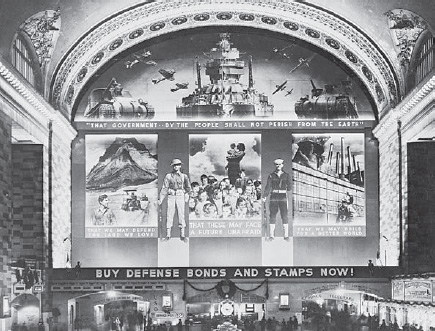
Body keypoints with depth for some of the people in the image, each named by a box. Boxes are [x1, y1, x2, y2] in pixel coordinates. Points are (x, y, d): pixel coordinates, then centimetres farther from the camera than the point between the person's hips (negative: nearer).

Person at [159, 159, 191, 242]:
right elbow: (164, 188, 0)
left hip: (180, 197, 0)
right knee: (169, 216, -2)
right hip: (171, 197, 0)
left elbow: (188, 187, 15)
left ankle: (182, 235, 1)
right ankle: (168, 235, 1)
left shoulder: (184, 176, 4)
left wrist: (186, 196, 11)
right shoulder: (168, 176, 3)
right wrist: (160, 199, -6)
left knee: (181, 215, -3)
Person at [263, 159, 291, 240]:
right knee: (272, 216, -1)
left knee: (285, 216, -4)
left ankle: (286, 235, -2)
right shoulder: (271, 175, 4)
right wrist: (265, 196, -16)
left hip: (283, 197, 0)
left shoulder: (286, 175, 6)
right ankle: (271, 235, 3)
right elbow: (268, 187, -5)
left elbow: (289, 187, 7)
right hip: (273, 197, 0)